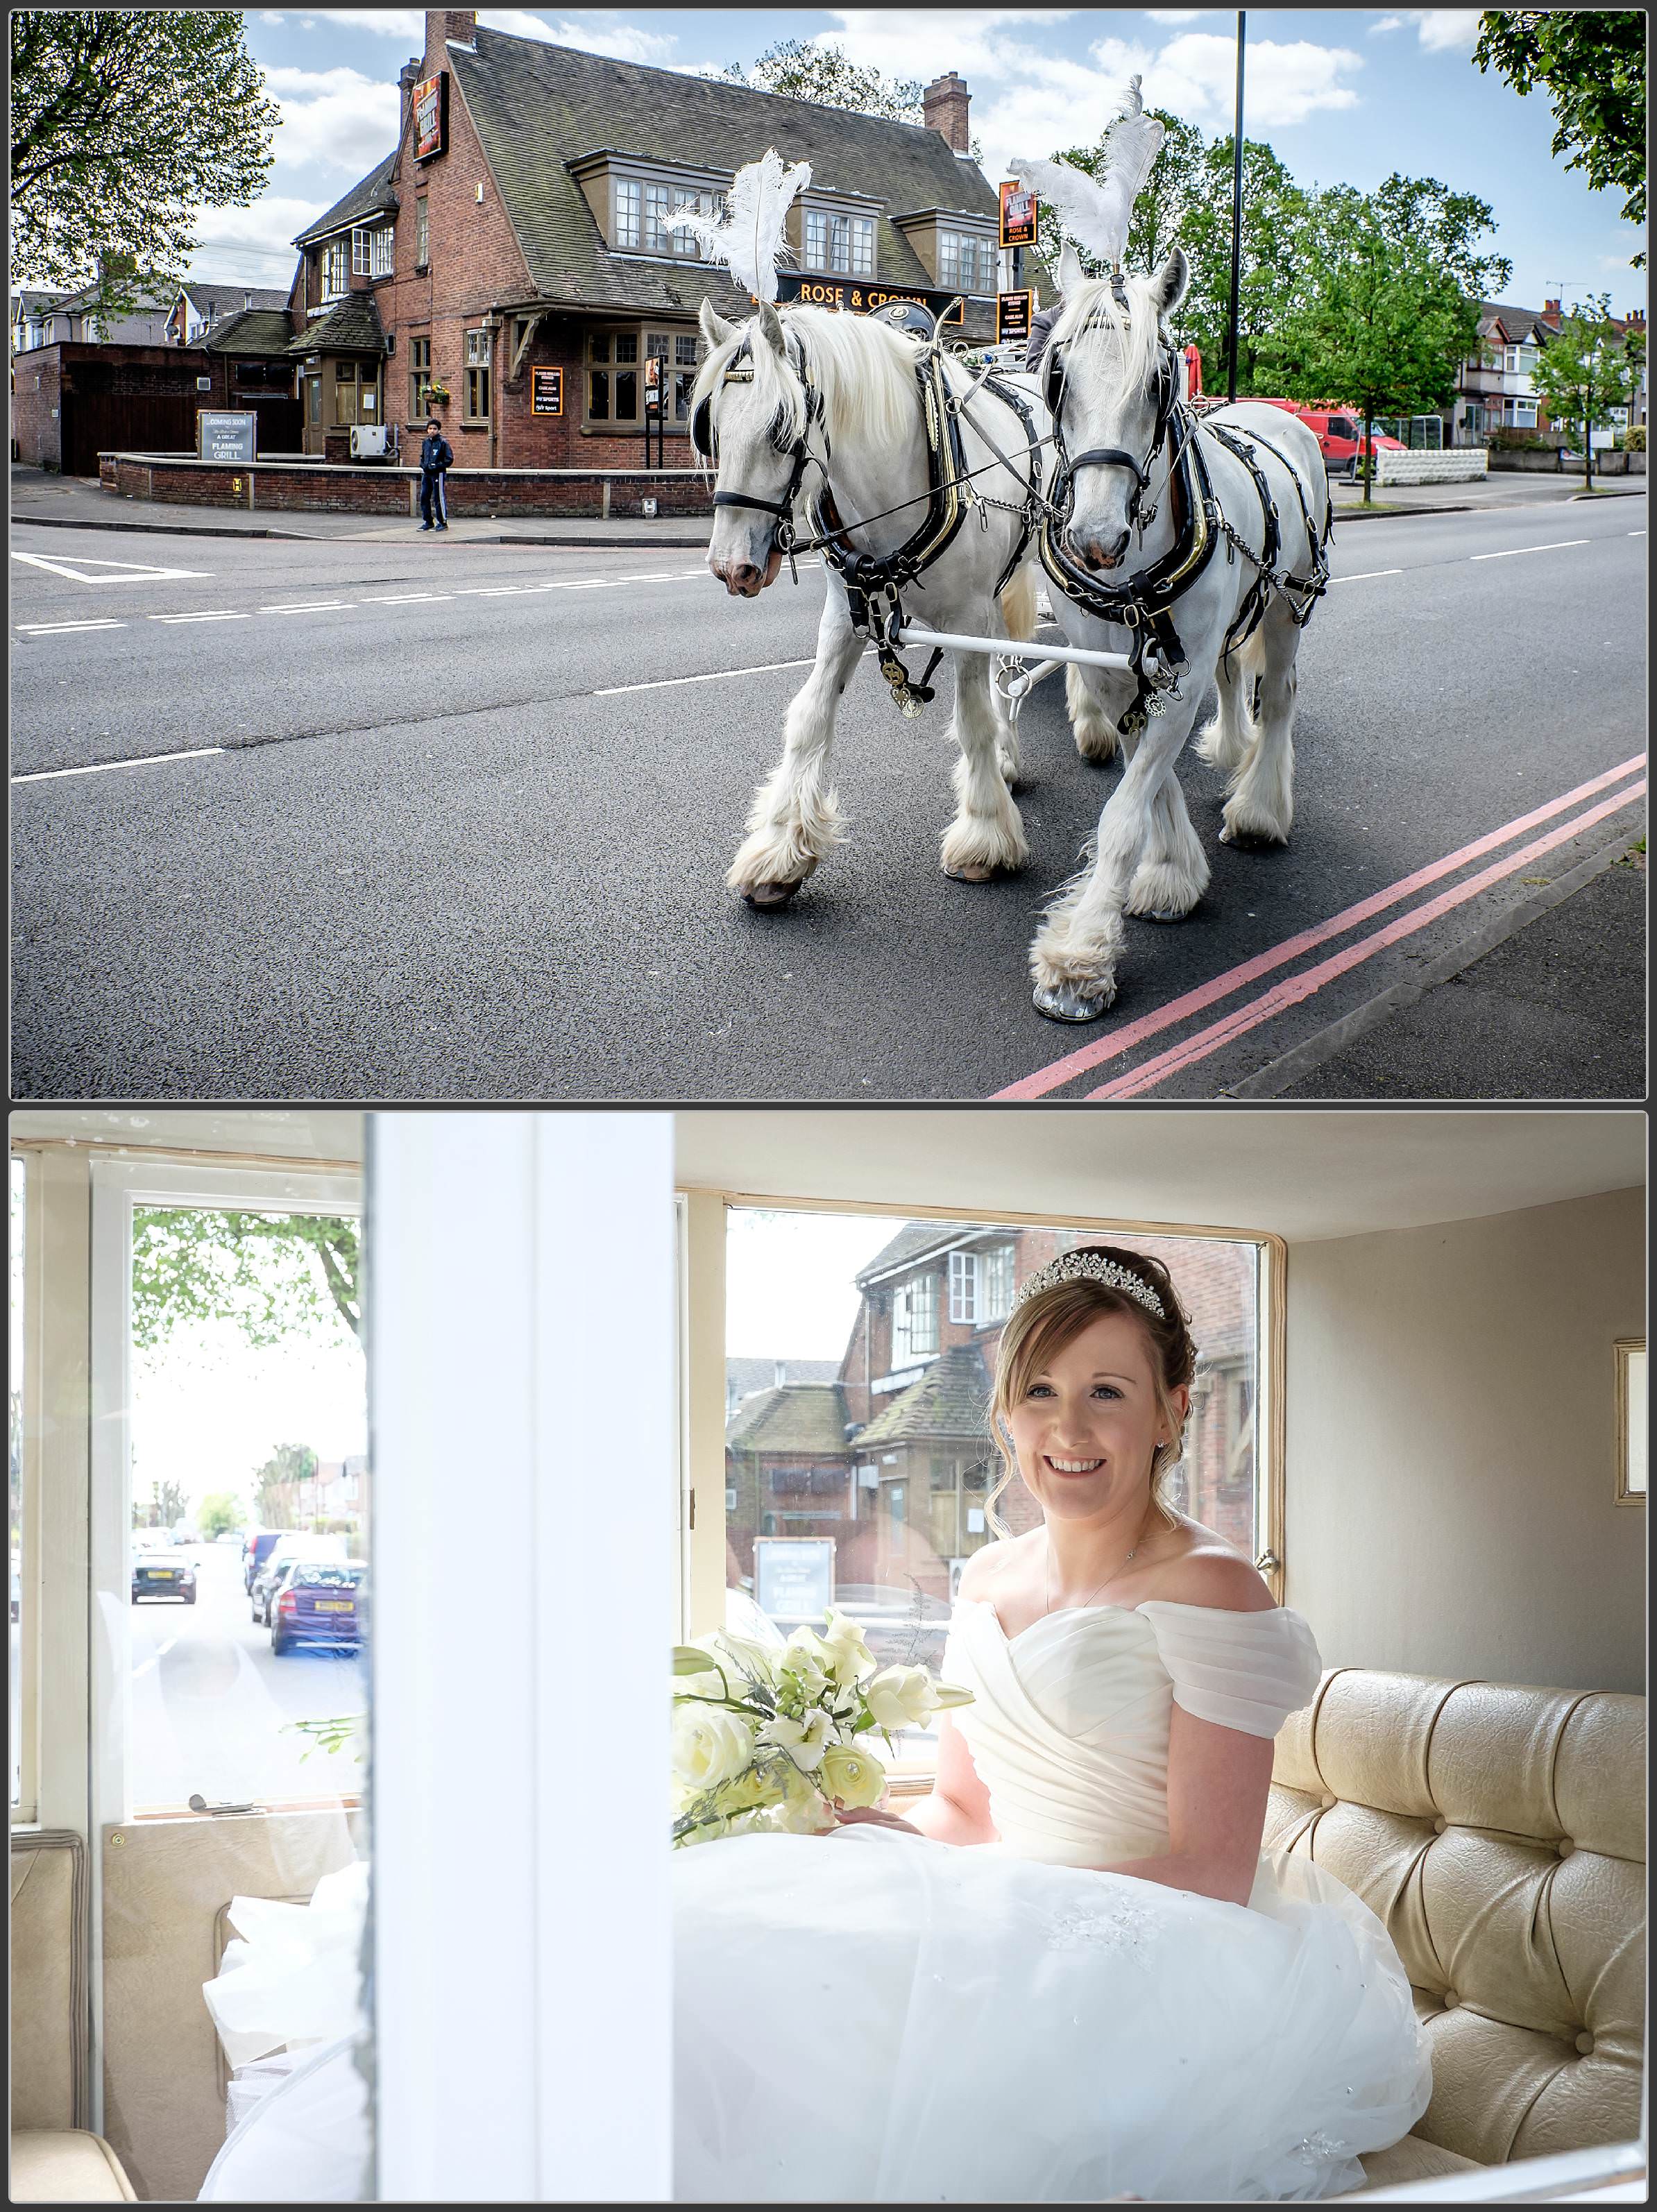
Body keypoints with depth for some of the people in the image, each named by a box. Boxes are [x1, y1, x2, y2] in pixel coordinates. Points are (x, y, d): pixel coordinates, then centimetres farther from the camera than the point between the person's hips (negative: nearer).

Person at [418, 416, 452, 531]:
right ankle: (428, 522, 17)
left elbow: (449, 459, -9)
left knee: (439, 498, -5)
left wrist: (437, 466, -16)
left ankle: (443, 522, 2)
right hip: (426, 474, 7)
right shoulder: (426, 442, 13)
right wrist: (423, 465, 5)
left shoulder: (443, 442, -7)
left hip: (438, 474, -7)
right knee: (424, 497, 7)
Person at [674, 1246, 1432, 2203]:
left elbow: (1211, 1875, -14)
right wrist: (864, 1840, -3)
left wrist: (981, 1886, -17)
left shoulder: (1209, 1589, -10)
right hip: (1019, 1944, 7)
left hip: (1157, 1970, -7)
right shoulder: (991, 1578, 13)